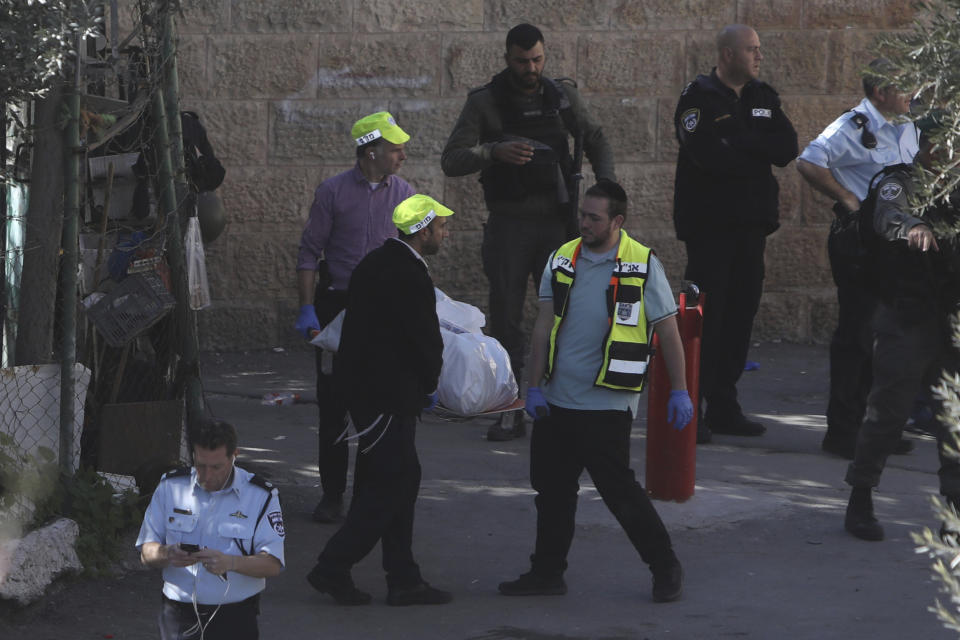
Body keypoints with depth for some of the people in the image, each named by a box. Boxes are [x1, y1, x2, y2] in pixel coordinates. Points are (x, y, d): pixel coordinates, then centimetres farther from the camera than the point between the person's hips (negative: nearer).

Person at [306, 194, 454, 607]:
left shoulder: (376, 263, 12)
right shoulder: (409, 276, -19)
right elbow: (426, 340, -15)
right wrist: (429, 387, 4)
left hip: (362, 383, 10)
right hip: (388, 396, -10)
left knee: (400, 480, 12)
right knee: (391, 483, -4)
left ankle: (404, 580, 13)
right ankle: (333, 568, -2)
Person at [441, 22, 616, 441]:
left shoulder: (562, 96, 5)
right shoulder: (485, 103, -4)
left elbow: (595, 141, 19)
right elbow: (451, 161, -9)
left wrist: (607, 186, 2)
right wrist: (493, 151, -27)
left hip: (557, 220, 2)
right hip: (509, 223, -2)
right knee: (506, 317, -2)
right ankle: (511, 412, 2)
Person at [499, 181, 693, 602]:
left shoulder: (642, 265, -6)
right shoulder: (563, 259, 7)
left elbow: (668, 331, -2)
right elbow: (545, 326, 9)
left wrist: (679, 392, -5)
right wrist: (535, 385, 3)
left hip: (607, 404, -5)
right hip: (557, 401, 5)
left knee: (618, 489, -6)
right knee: (551, 488, 10)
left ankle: (665, 568, 8)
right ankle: (547, 572, 22)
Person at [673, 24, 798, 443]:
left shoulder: (764, 98, 13)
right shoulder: (699, 98, -6)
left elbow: (787, 149, 1)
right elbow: (709, 155, -21)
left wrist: (738, 142, -11)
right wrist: (757, 150, -8)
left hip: (751, 225, 6)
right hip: (709, 225, -6)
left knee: (741, 314, 7)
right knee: (706, 318, -8)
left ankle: (723, 407, 14)